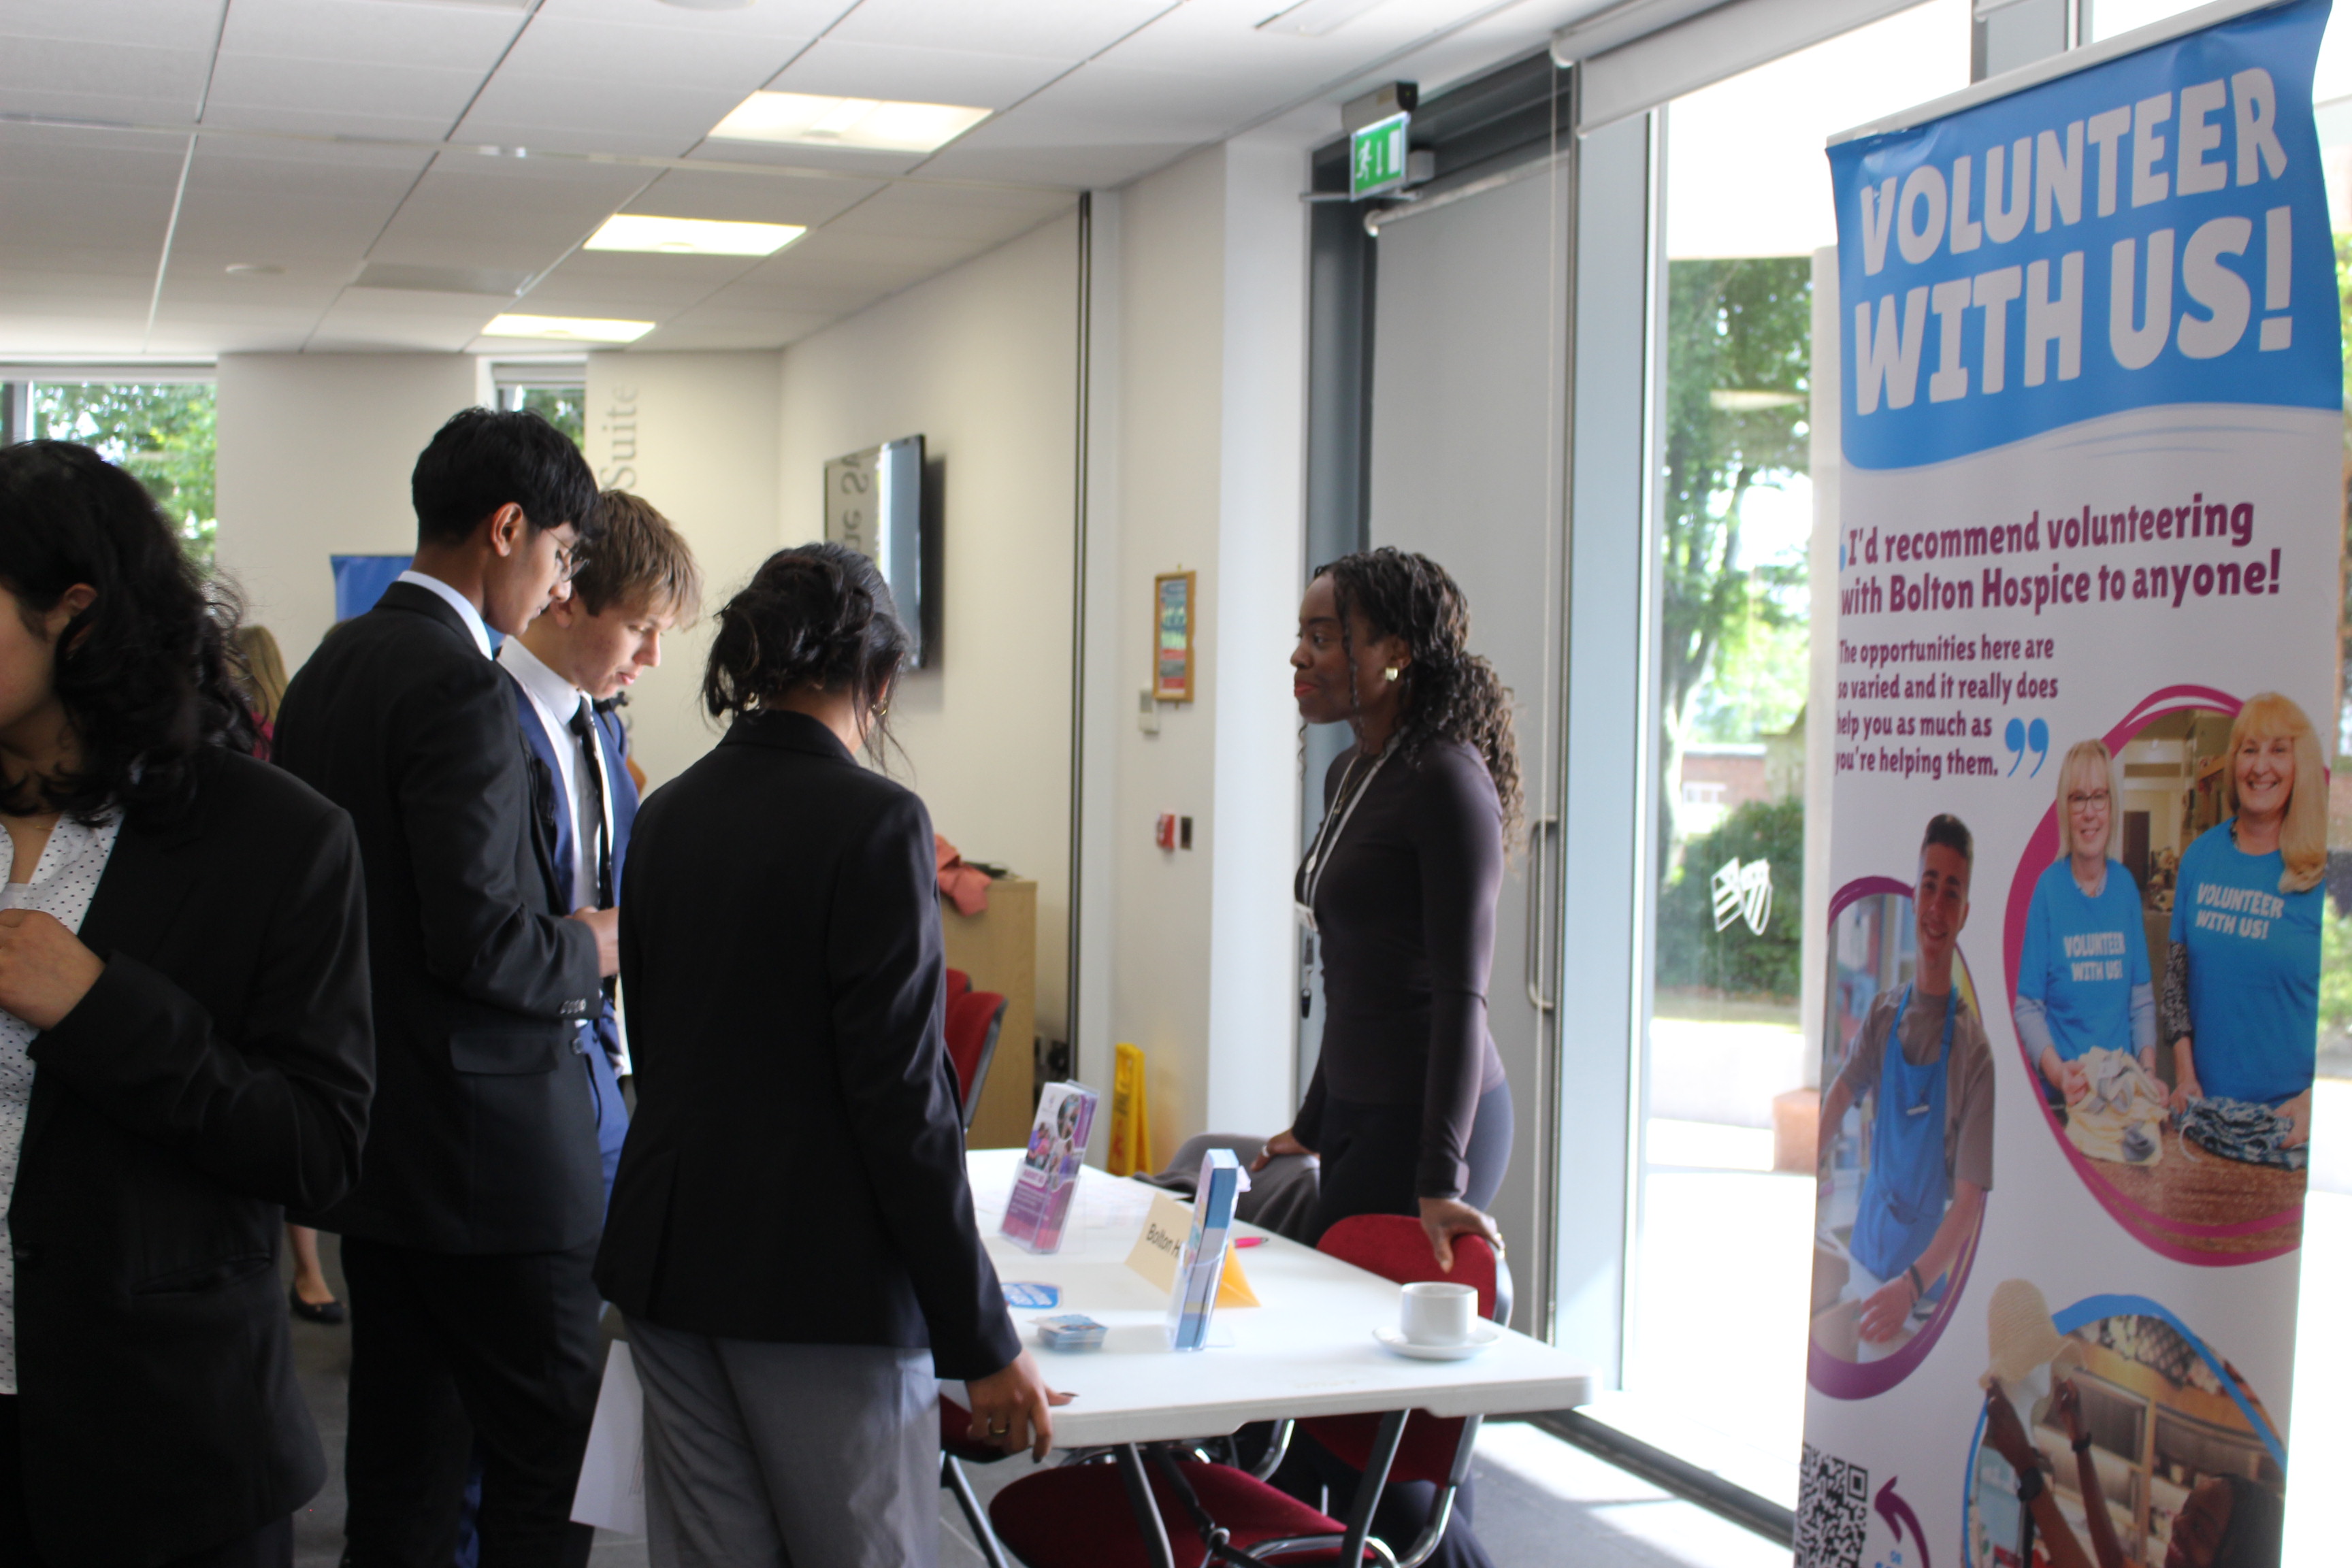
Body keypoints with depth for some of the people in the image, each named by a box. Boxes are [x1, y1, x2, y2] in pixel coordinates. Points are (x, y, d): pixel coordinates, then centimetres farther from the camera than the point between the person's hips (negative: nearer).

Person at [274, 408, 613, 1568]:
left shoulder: (328, 670, 12)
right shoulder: (459, 688, -18)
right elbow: (478, 940, -23)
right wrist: (589, 951, -4)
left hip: (370, 1135, 10)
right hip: (489, 1146, -9)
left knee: (398, 1470, 15)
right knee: (549, 1474, -1)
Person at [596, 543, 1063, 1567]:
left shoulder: (668, 814, 7)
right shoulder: (874, 823, -14)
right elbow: (903, 1099, -17)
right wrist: (985, 1343, -11)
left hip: (670, 1261, 7)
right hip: (824, 1278, -7)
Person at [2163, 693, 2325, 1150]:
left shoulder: (2327, 873, -7)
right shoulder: (2201, 856, 5)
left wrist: (2313, 1099, -17)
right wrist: (2184, 1074, 2)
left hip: (2289, 1110, -3)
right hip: (2208, 1098, 3)